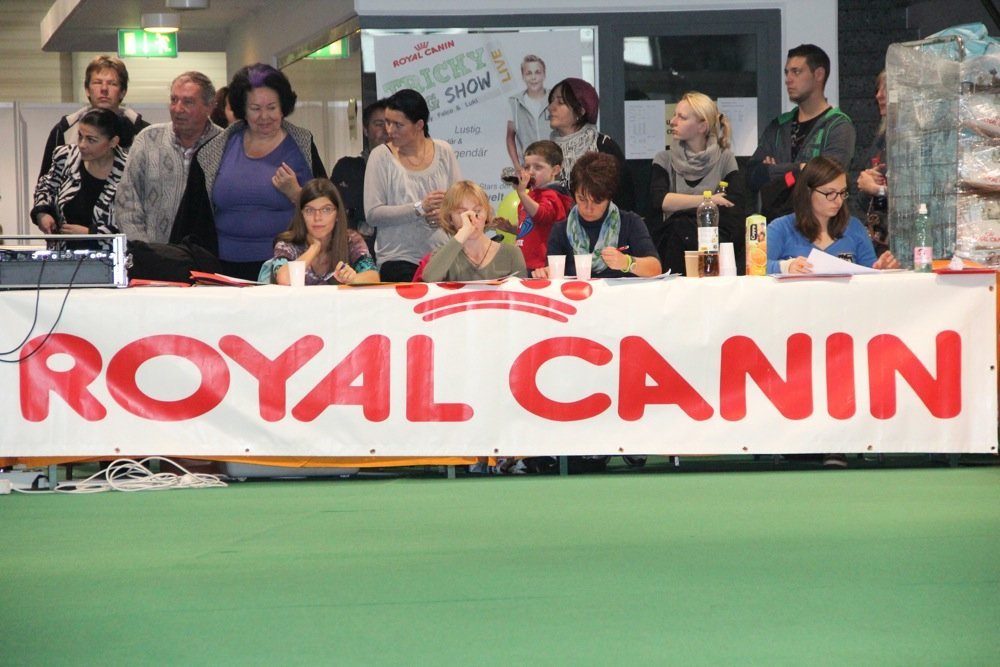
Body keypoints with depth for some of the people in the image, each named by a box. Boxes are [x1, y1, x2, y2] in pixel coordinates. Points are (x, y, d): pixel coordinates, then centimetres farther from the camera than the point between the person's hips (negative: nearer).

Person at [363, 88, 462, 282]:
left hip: (441, 257, 3)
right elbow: (372, 214, -9)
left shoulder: (443, 152, 7)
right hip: (398, 260, -3)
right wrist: (420, 208, -17)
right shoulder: (381, 156, -2)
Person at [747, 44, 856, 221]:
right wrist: (798, 169, -6)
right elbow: (753, 177, 8)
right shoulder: (777, 127, 17)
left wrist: (772, 172, -1)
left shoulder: (838, 126, 0)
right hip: (773, 220, 4)